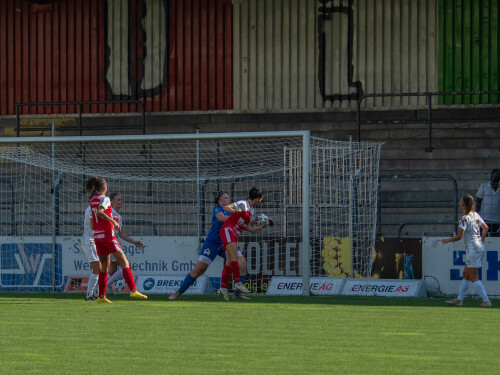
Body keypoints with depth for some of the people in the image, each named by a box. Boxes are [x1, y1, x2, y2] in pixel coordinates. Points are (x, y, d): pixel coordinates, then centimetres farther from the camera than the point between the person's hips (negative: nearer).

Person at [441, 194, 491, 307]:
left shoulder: (464, 219, -15)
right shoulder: (476, 215, 9)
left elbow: (459, 236, -17)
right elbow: (485, 228, 13)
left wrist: (447, 240, -2)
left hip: (472, 250, -9)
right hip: (480, 248, 9)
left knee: (474, 278, -4)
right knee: (466, 274, 16)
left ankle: (486, 301, -7)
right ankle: (459, 299, 21)